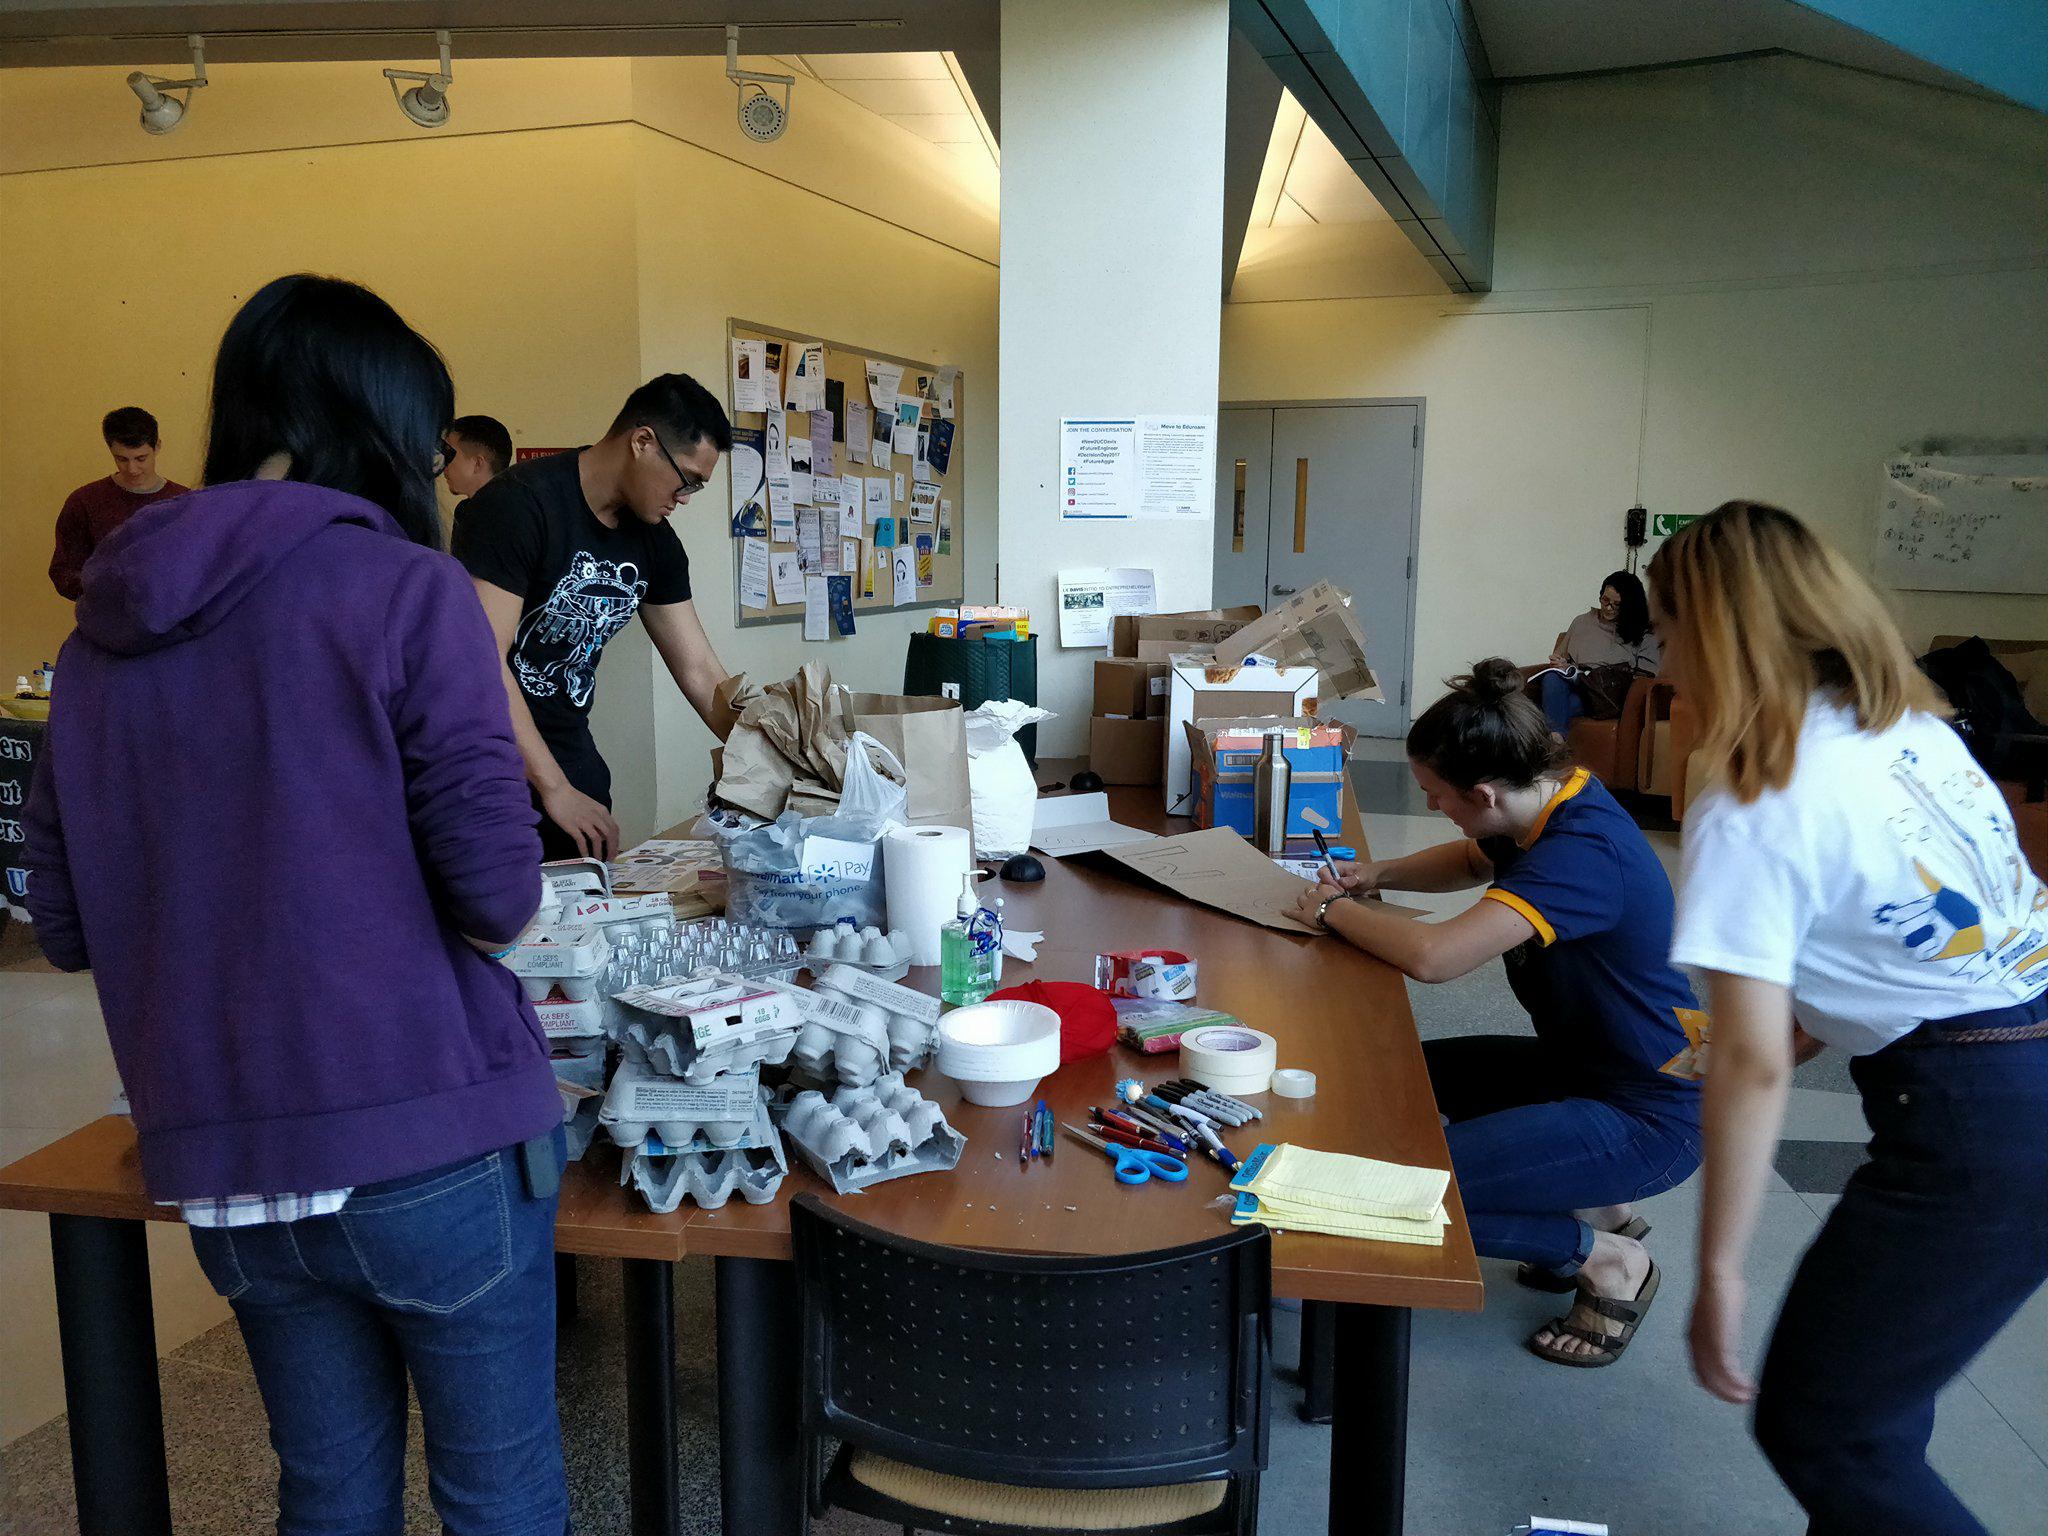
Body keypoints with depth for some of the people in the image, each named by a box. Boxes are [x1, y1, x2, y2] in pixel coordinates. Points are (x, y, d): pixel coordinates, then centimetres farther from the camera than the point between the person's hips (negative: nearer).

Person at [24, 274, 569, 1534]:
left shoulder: (105, 627, 6)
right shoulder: (405, 589, -11)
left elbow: (65, 925, 10)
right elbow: (497, 897, -16)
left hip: (223, 1169, 6)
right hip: (429, 1139, -5)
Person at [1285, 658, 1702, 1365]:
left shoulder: (1585, 852, -30)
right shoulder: (1556, 801, -1)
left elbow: (1433, 955, -39)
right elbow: (1470, 860, 22)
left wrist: (1332, 911, -19)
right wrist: (1377, 876, 3)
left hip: (1647, 1115, -10)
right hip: (1581, 1061, 10)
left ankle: (1609, 1260, 3)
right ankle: (1595, 1210, 19)